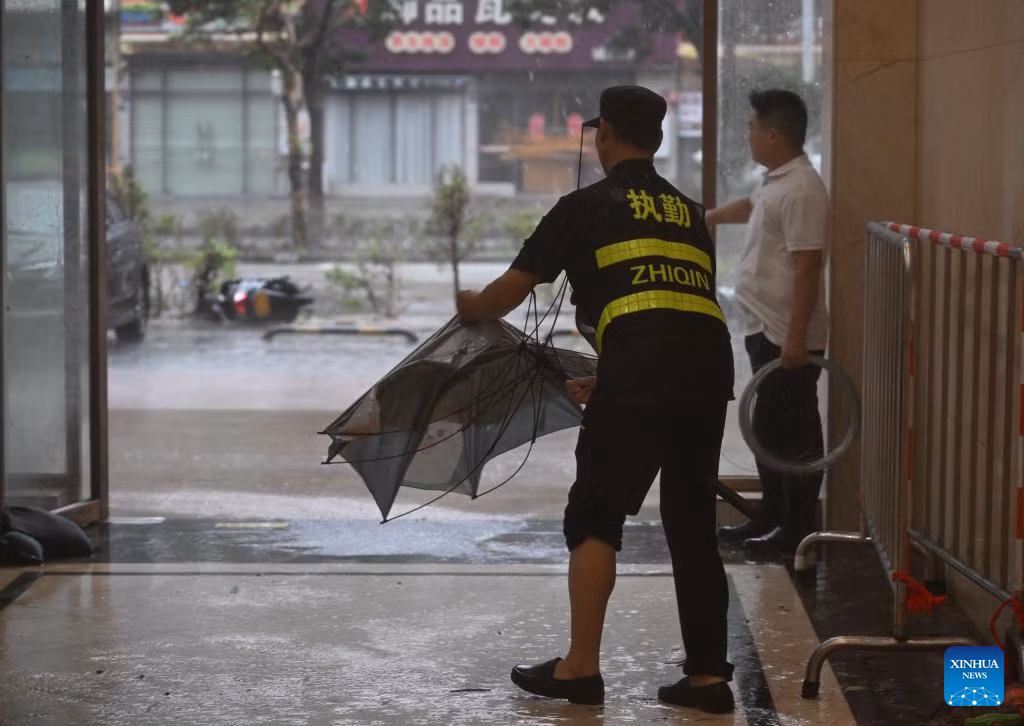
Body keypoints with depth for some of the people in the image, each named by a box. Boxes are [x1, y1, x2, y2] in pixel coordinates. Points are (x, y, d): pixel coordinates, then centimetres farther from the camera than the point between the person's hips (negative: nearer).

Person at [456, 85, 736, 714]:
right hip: (711, 365, 5)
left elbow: (511, 291, 14)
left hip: (637, 364, -5)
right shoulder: (690, 212, 25)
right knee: (693, 523, 13)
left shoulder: (587, 207, 9)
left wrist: (469, 307, 38)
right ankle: (708, 676, 14)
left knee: (595, 518, 4)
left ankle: (581, 667, 2)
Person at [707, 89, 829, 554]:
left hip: (788, 337, -10)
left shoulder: (801, 191, -19)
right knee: (769, 428, 16)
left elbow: (807, 267, -24)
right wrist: (712, 217, 57)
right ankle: (773, 518, 25)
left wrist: (796, 337, -27)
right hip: (766, 330, 10)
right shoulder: (775, 181, 13)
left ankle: (797, 529, 1)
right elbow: (752, 206, 38)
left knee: (793, 433, -4)